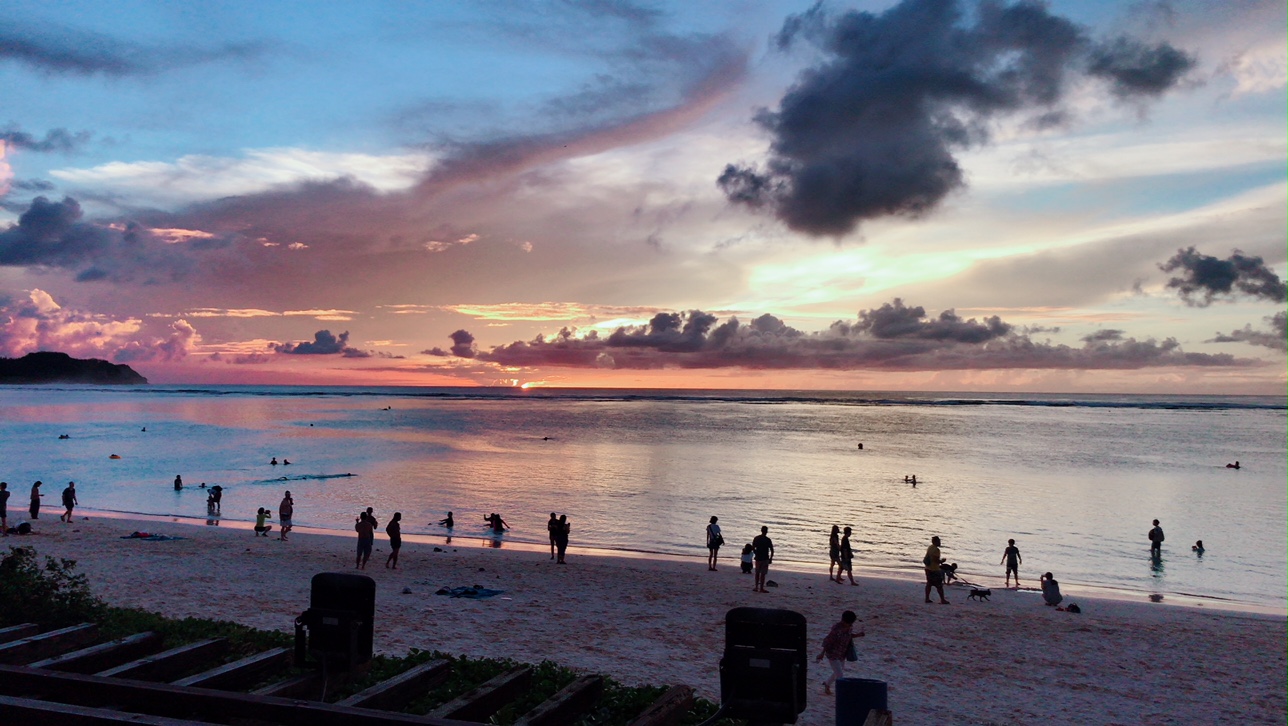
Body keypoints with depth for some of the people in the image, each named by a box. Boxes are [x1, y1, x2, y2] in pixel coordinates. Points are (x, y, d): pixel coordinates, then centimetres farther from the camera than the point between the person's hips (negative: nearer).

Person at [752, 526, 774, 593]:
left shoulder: (756, 538, 1)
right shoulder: (768, 540, -10)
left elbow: (753, 548, 5)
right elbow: (772, 550, -10)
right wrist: (771, 558, 2)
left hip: (758, 558, 4)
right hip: (765, 559, -4)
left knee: (757, 573, 16)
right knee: (763, 574, 0)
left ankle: (756, 587, 17)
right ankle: (761, 588, 1)